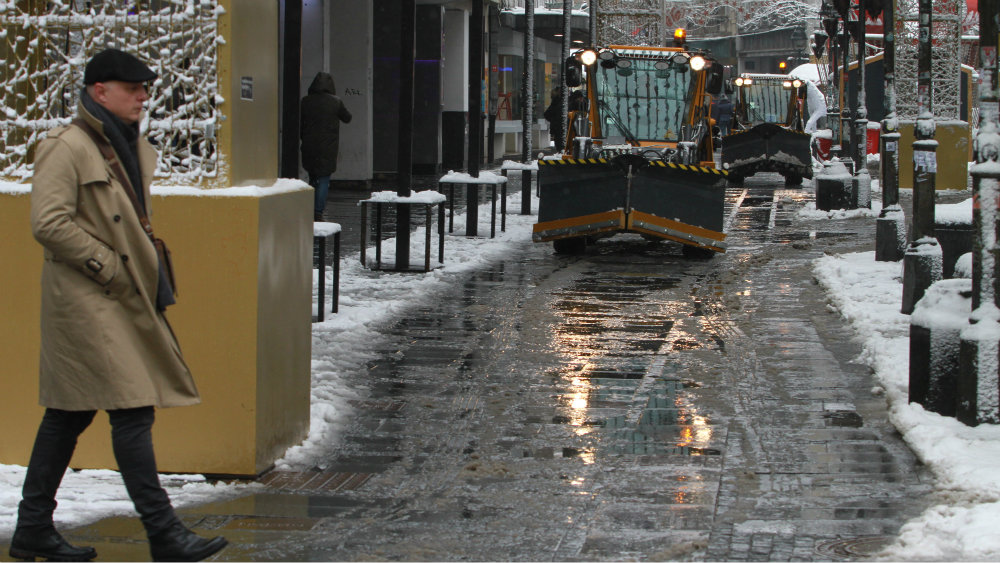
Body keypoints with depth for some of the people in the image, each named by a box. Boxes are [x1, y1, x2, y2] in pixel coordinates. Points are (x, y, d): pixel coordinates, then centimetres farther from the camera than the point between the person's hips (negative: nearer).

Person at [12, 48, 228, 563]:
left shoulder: (130, 148, 17)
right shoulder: (66, 147, -13)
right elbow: (48, 222, -20)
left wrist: (148, 271, 16)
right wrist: (108, 266, -17)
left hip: (120, 301, 9)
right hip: (85, 302, -9)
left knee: (69, 413, 12)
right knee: (132, 409, -11)